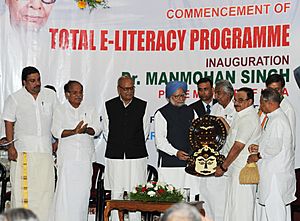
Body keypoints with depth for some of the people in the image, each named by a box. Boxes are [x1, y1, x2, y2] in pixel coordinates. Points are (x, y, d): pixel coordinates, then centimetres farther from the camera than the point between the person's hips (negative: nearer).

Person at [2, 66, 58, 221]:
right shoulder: (14, 98, 3)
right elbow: (9, 123, 1)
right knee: (23, 185, -6)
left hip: (45, 148, 3)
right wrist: (10, 145, -7)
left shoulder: (50, 95, 11)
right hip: (23, 149, -3)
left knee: (45, 185, 0)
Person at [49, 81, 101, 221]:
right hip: (67, 157, -2)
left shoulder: (90, 110, 14)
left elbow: (97, 129, 1)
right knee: (65, 190, -8)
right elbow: (56, 131, -7)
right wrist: (74, 131, -23)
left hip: (85, 158, 2)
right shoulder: (60, 110, 7)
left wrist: (85, 130, -21)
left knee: (83, 191, 1)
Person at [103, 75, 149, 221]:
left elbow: (145, 130, 10)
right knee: (116, 194, 3)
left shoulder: (142, 105, 5)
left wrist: (136, 146, 11)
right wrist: (115, 146, 11)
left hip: (137, 156, -1)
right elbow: (106, 131, 12)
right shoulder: (109, 105, 6)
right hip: (114, 157, 1)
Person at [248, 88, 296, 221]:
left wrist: (257, 156, -10)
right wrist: (259, 147, 11)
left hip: (276, 174, -10)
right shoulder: (274, 118, 14)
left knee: (274, 210, -5)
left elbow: (275, 148, -22)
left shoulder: (277, 121, -18)